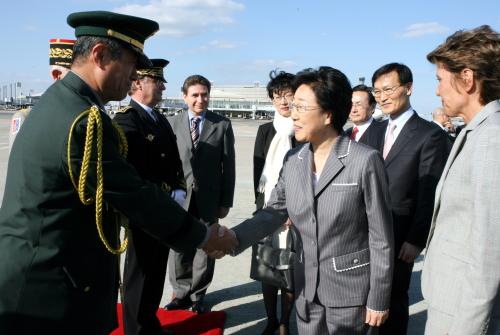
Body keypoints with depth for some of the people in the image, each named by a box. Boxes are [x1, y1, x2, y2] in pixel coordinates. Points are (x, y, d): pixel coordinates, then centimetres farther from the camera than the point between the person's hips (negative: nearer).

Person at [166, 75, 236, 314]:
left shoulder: (222, 125, 0)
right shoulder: (173, 123, 3)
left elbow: (228, 166, 0)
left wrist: (226, 201, -2)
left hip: (209, 199, 0)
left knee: (205, 249, 10)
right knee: (178, 248, 8)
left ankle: (197, 295, 29)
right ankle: (182, 293, 28)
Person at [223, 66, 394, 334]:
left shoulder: (365, 160, -15)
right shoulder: (293, 160, 1)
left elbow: (381, 239, -12)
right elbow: (274, 211, -1)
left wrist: (378, 300, -9)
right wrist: (234, 237, -18)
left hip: (350, 291, -4)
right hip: (306, 287, 5)